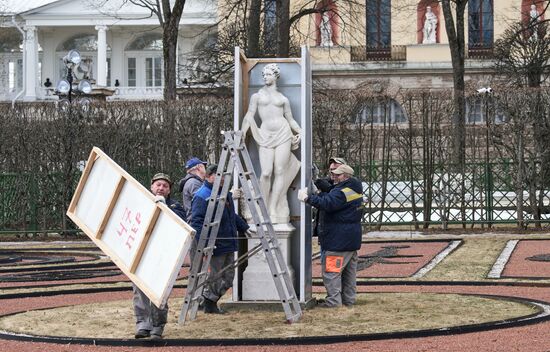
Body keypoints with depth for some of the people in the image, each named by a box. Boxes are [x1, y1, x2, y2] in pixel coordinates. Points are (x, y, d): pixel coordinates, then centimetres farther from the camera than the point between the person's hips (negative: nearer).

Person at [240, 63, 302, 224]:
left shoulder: (283, 99, 15)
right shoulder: (257, 96, 13)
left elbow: (290, 119, 18)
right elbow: (249, 115, 6)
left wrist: (300, 131, 2)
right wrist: (242, 133, -5)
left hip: (283, 134, 1)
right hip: (266, 135, -1)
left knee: (280, 172, -5)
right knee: (266, 173, -13)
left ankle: (274, 210, -2)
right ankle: (263, 209, -4)